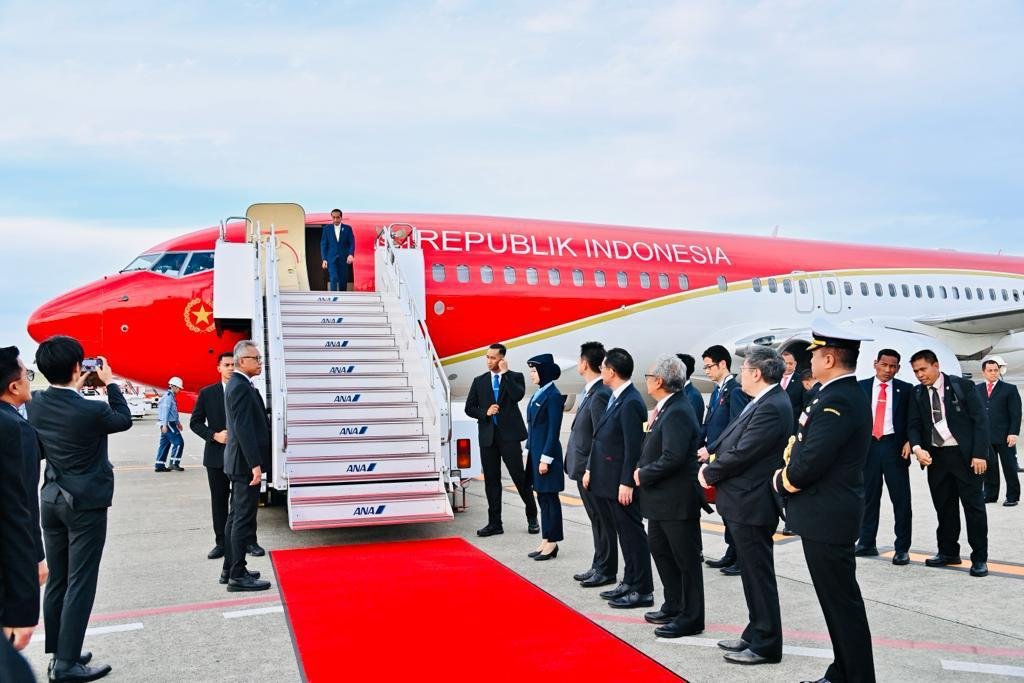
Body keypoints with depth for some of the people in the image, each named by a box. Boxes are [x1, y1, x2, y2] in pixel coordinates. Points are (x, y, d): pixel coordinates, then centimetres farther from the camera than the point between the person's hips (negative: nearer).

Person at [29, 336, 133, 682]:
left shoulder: (35, 404, -4)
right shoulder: (92, 411, -21)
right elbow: (124, 419, 0)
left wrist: (77, 388, 15)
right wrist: (110, 383, 7)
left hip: (51, 501, 7)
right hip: (86, 505, -7)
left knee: (56, 582, 14)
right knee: (80, 584, 0)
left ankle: (59, 654, 24)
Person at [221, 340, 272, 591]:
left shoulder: (237, 384, 14)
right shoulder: (241, 387, -18)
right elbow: (244, 429, -23)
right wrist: (255, 464, -24)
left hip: (240, 462, 11)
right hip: (246, 463, -11)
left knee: (236, 517, 16)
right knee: (244, 519, -5)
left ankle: (230, 569, 25)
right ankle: (238, 576, 0)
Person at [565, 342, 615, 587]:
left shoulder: (600, 394, -19)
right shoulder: (591, 392, 10)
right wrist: (582, 468, 15)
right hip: (584, 468, 10)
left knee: (602, 520, 2)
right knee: (596, 520, 17)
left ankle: (606, 571, 13)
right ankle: (599, 566, 28)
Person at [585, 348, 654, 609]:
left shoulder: (630, 402, -18)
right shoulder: (615, 398, 11)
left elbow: (633, 446, -21)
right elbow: (601, 438, 15)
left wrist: (626, 483, -21)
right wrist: (590, 469, 14)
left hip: (621, 482, -9)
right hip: (607, 479, 9)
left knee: (632, 534, 0)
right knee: (624, 533, 17)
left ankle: (643, 591, 9)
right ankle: (630, 582, 28)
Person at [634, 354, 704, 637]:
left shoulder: (677, 413, -22)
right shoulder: (666, 408, 9)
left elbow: (673, 458, -29)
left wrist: (643, 475, -16)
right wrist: (641, 469, 2)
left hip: (678, 499, -11)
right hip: (661, 498, 11)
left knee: (686, 559, 3)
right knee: (659, 549, 21)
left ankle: (691, 618, 15)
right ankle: (673, 606, 35)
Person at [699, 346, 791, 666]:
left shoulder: (772, 407, -21)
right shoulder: (764, 402, 10)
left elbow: (741, 454, -22)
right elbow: (731, 442, 14)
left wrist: (709, 473, -8)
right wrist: (711, 463, 0)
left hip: (752, 504, -10)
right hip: (744, 501, 10)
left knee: (759, 576, 1)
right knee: (753, 574, 18)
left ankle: (766, 645, 13)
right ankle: (755, 635, 31)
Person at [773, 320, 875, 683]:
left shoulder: (837, 401, -21)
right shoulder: (846, 394, 12)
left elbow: (809, 463, -25)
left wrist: (781, 481, -7)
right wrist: (788, 473, 2)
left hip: (827, 517, -10)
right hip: (830, 513, 10)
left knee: (842, 602, 1)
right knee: (837, 599, 17)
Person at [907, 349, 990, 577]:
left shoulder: (962, 386, -5)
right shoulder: (918, 394, 6)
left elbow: (980, 420, -7)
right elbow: (913, 425, 5)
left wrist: (979, 454, -14)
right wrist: (917, 448, -15)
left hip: (965, 455, -4)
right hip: (935, 456, 4)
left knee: (974, 505, 2)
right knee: (944, 507, 10)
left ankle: (979, 558, 10)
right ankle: (948, 552, 22)